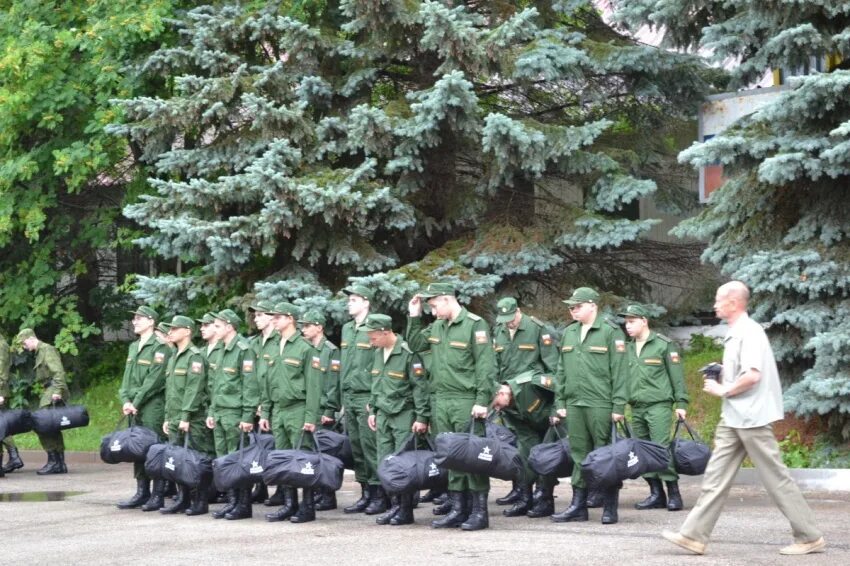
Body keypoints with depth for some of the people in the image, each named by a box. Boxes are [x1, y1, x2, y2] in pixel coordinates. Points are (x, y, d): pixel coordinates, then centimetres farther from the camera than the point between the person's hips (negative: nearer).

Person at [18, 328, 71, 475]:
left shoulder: (47, 350, -7)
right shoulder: (39, 352, 22)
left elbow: (58, 371, -17)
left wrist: (57, 391, -24)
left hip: (52, 393, -10)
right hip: (48, 392, 10)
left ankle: (53, 461, -13)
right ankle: (60, 464, 14)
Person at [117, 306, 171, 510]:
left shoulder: (160, 348, -8)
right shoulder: (134, 347, 17)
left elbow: (154, 381, -15)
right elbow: (127, 377, 15)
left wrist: (136, 403, -15)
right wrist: (125, 400, 0)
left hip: (153, 408, -8)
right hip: (135, 409, 8)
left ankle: (158, 495, -1)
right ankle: (142, 493, 16)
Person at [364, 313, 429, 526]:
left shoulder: (408, 353, -14)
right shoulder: (378, 353, 11)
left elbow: (420, 386, -13)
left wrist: (422, 417, -15)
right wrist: (372, 411, 18)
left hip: (404, 414, -8)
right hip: (383, 414, 8)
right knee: (384, 463, 6)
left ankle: (406, 509, 1)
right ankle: (395, 504, 14)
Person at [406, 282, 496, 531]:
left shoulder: (475, 325, -9)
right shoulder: (437, 327, 13)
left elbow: (485, 366, -12)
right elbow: (415, 345, 26)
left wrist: (482, 400, -17)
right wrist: (414, 317, 13)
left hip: (466, 402, -7)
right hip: (443, 401, 7)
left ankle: (479, 511, 0)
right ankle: (458, 509, 15)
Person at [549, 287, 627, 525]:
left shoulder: (611, 332, -4)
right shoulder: (568, 334, 16)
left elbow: (618, 372, -7)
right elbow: (562, 371, 19)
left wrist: (618, 405, -11)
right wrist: (560, 403, 13)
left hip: (600, 405, -6)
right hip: (574, 404, 6)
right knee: (579, 454, 9)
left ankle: (610, 507, 4)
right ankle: (578, 505, 14)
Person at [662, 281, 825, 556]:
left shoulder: (749, 332, -15)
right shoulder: (735, 333, 14)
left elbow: (752, 375, -26)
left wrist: (722, 390, -14)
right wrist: (721, 373, 9)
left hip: (752, 418, -10)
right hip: (734, 418, 10)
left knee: (776, 477, -2)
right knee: (716, 476, 5)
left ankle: (810, 537, 7)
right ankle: (694, 535, 4)